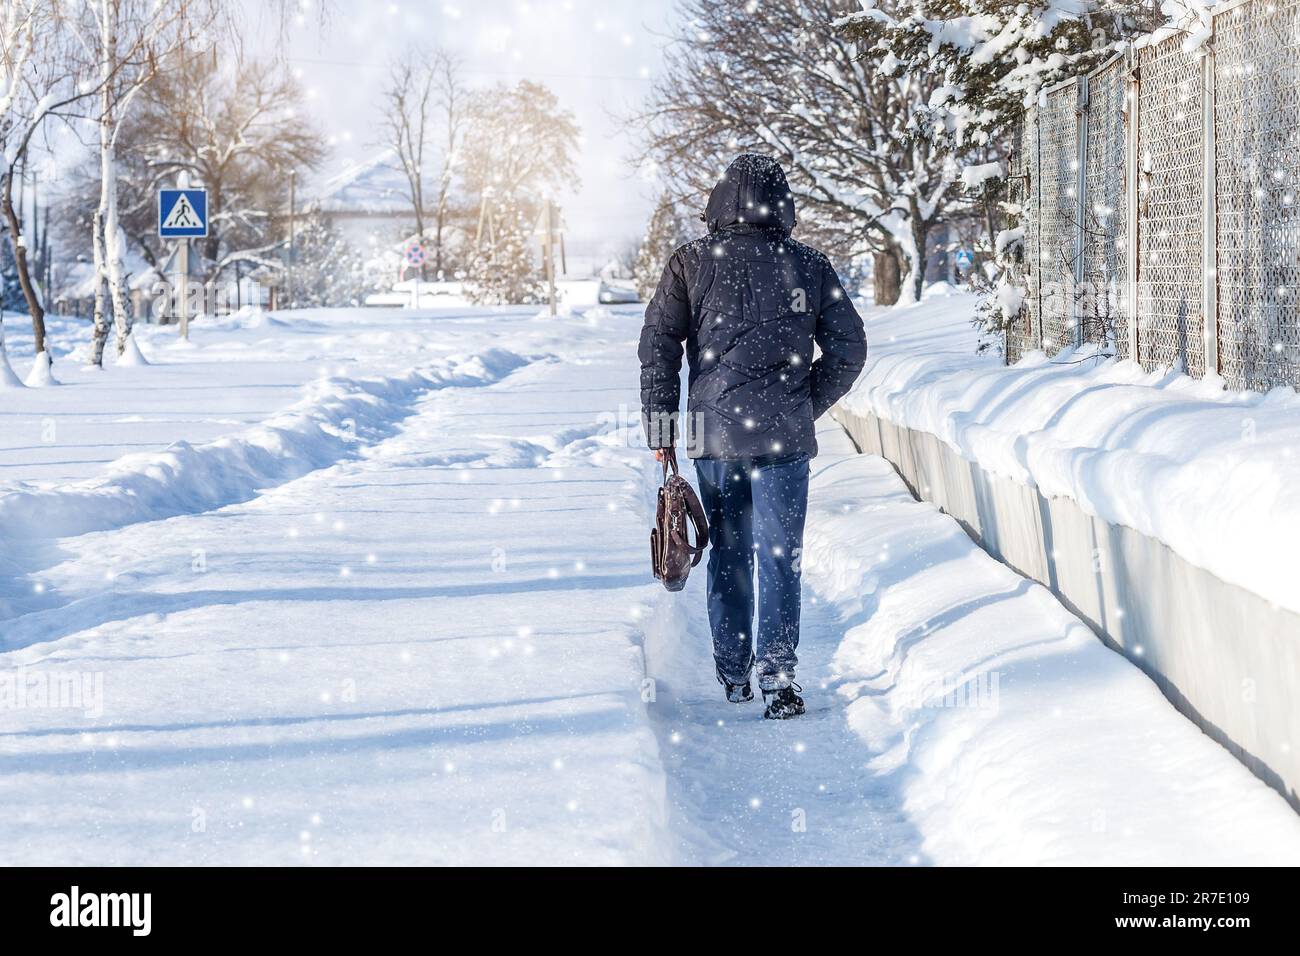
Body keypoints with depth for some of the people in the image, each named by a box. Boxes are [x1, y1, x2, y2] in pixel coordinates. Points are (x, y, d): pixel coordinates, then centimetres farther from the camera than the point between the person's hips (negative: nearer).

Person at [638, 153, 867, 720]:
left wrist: (660, 422, 7)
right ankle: (777, 675, -8)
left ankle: (733, 674, 22)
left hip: (711, 435, 1)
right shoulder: (810, 267, 1)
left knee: (728, 553, 15)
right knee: (778, 556, 2)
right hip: (783, 438, -1)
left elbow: (658, 347, -1)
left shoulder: (692, 263, 0)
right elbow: (848, 348, 5)